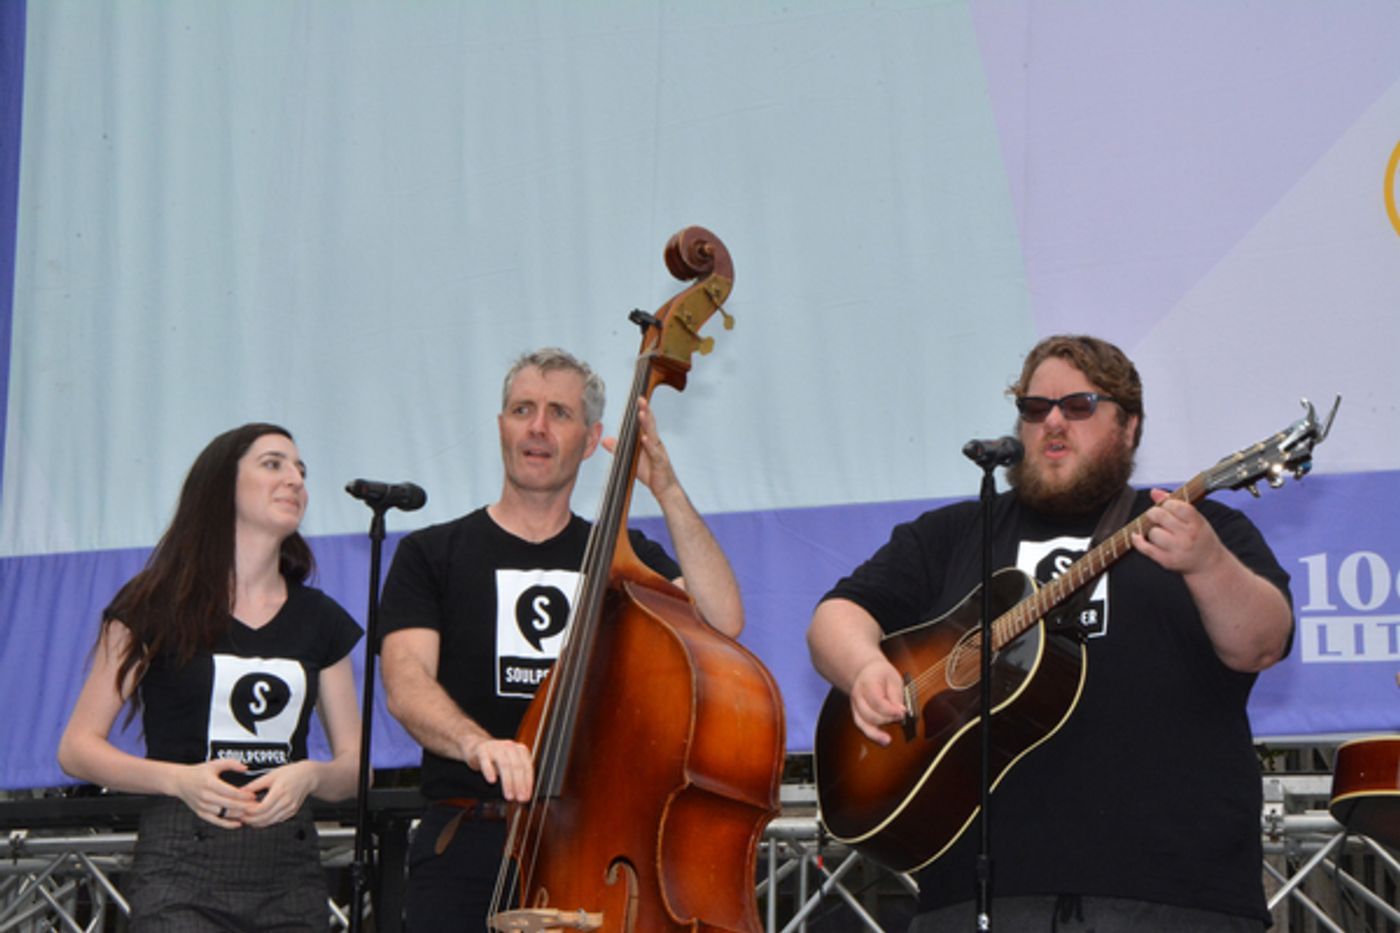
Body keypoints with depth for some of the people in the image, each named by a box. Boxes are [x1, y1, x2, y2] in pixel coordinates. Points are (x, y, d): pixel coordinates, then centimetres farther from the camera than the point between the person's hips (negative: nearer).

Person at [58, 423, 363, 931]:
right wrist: (179, 779, -15)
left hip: (290, 874, 4)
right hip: (184, 870, -4)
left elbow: (355, 765, 14)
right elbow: (77, 746, 1)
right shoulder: (156, 607, 3)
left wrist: (309, 776, -8)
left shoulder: (319, 620, 14)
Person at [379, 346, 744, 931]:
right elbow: (406, 683, -6)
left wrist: (667, 492, -8)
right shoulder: (431, 555, 10)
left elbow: (722, 621, -1)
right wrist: (475, 742, -27)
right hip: (470, 845, -1)